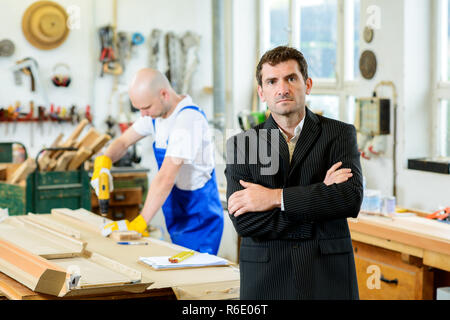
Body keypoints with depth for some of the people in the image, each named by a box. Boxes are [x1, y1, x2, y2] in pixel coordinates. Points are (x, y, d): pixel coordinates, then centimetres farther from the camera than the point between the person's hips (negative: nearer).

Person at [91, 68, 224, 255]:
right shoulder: (157, 113, 5)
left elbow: (166, 178, -28)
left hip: (199, 220, -8)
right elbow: (123, 141, 14)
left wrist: (139, 223, -28)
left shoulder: (189, 119, -24)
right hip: (178, 219, 8)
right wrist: (104, 161, -8)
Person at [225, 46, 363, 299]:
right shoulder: (241, 144, 4)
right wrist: (320, 193, -12)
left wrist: (274, 198, -15)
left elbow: (352, 198, -13)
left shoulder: (339, 133, 3)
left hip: (328, 278, 0)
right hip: (266, 279, 0)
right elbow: (243, 222, -8)